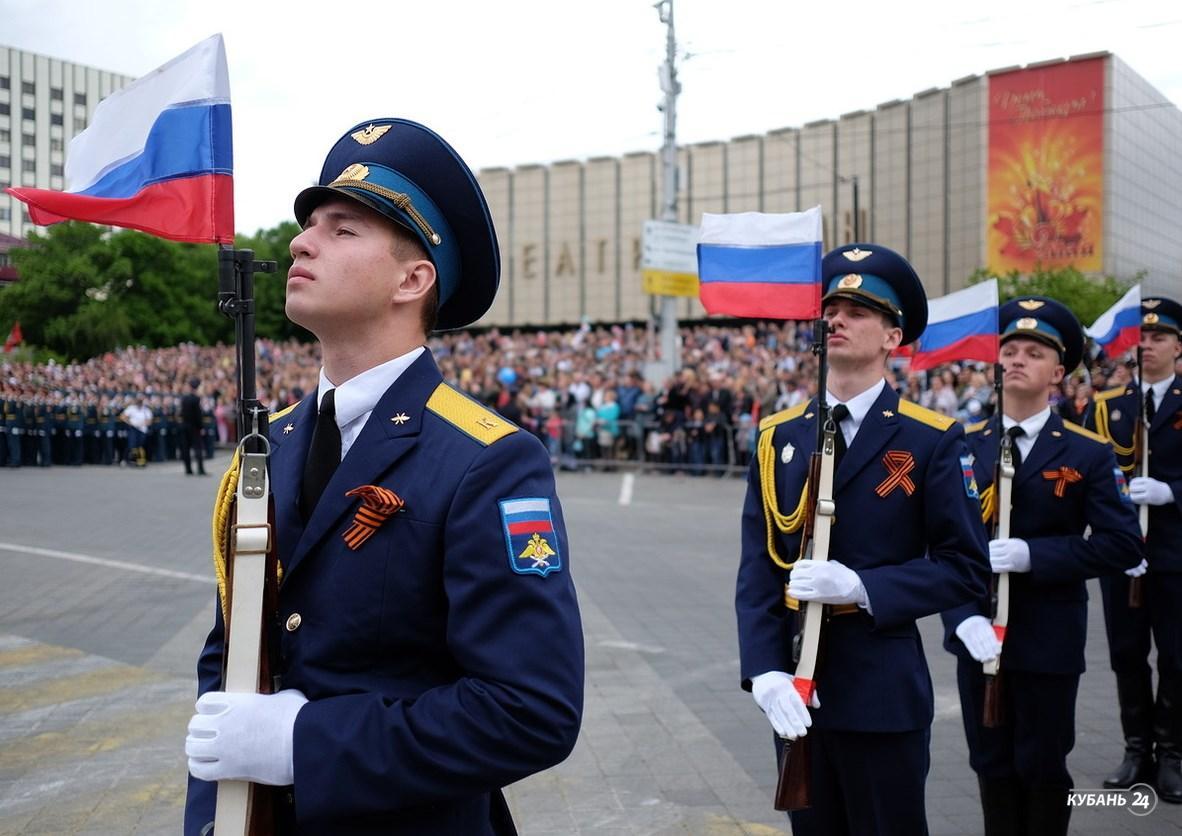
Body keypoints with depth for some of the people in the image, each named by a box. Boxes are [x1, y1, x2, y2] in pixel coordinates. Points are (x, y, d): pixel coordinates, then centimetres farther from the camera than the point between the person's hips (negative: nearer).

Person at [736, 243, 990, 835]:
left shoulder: (931, 441, -5)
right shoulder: (777, 437, 4)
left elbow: (966, 567, -7)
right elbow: (757, 570, -1)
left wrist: (860, 586, -20)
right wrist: (764, 671, -13)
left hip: (884, 693, -3)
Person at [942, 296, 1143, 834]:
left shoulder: (1088, 453, -5)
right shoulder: (963, 447, 0)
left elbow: (1123, 544, -12)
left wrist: (1031, 555, -22)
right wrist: (964, 618, -18)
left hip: (1048, 641, -2)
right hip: (977, 634, 2)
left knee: (1044, 769, 10)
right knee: (992, 766, 15)